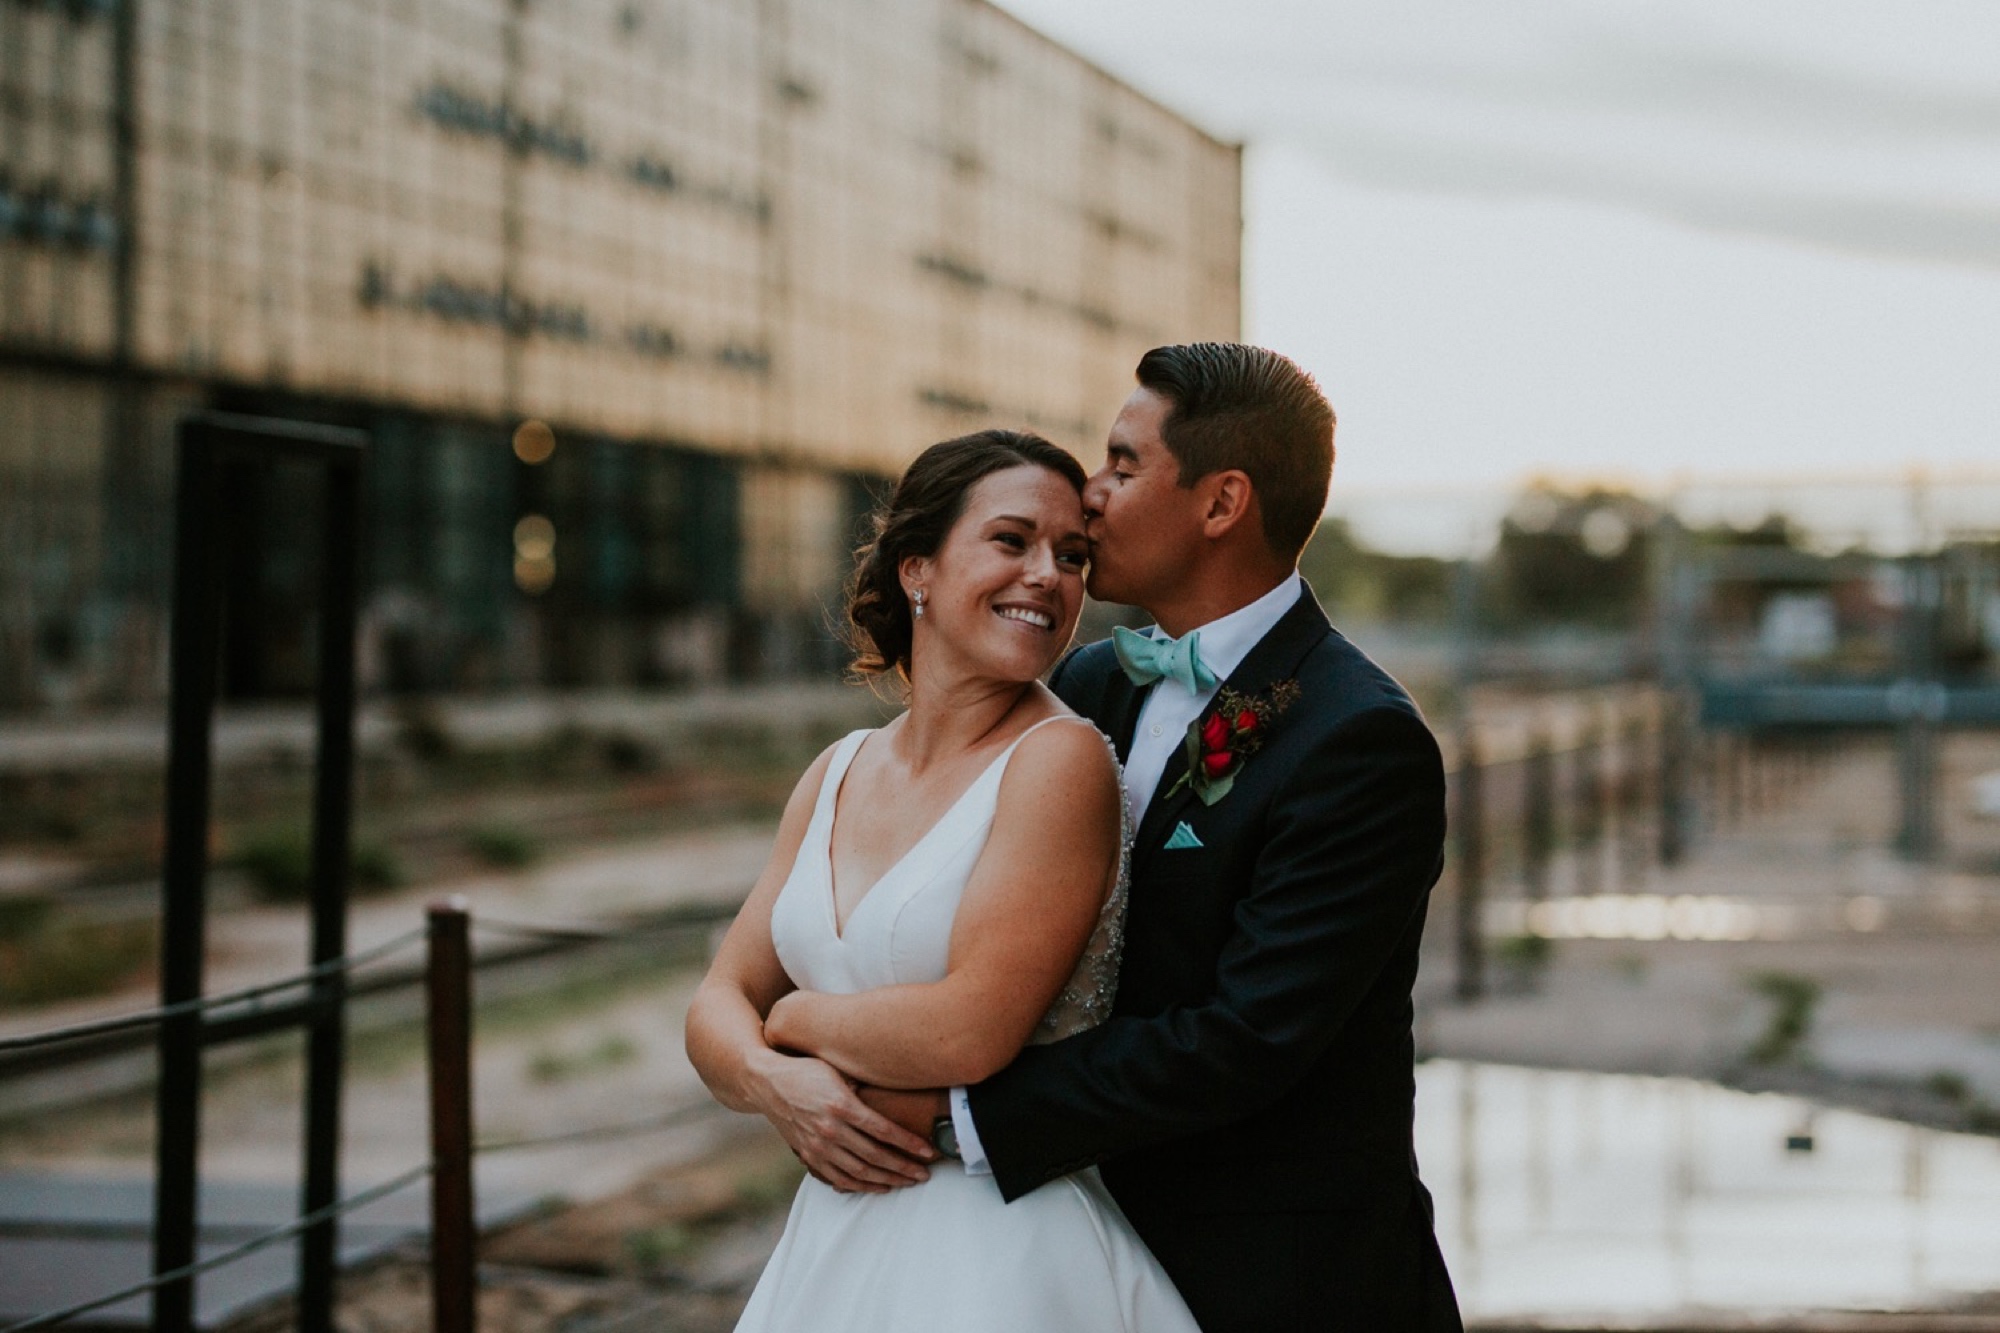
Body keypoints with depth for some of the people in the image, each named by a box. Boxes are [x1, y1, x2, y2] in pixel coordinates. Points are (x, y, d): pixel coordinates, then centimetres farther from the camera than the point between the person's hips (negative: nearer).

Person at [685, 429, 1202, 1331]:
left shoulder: (1061, 759, -14)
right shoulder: (838, 775, 6)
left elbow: (970, 1032, -22)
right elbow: (720, 1004, 7)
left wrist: (794, 1017, -6)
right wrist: (772, 1082, -14)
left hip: (1006, 1258, -6)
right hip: (834, 1244, 6)